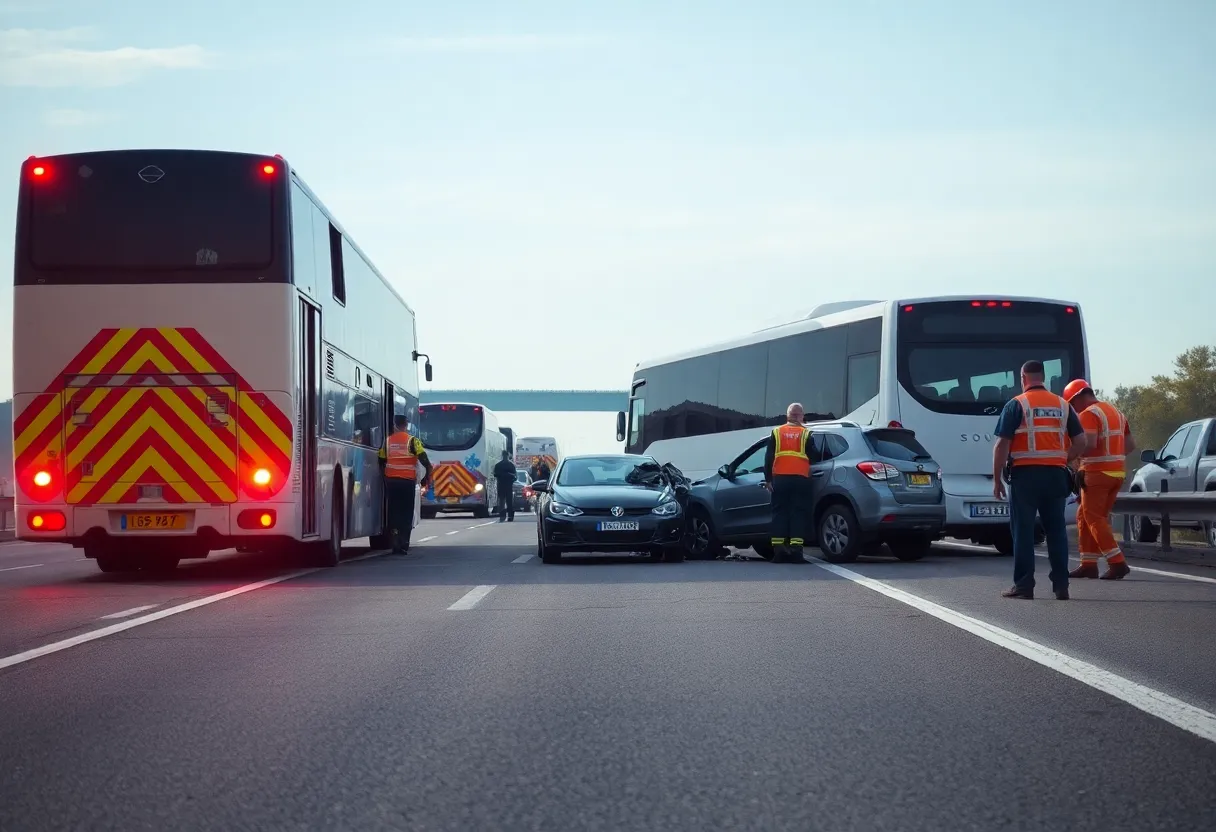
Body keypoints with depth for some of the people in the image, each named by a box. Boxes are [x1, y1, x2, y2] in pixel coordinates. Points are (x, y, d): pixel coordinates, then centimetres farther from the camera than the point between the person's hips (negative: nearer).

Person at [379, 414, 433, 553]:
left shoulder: (388, 441, 6)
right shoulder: (412, 441, -5)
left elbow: (381, 462, 10)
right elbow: (425, 461, -13)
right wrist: (426, 478, -1)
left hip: (391, 481, 3)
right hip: (407, 481, -3)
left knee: (394, 513, 10)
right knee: (406, 514, 3)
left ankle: (395, 543, 6)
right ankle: (403, 545, -2)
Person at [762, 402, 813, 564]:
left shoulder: (776, 432, 10)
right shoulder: (806, 434, 6)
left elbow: (768, 457, 7)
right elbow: (813, 458, 7)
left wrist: (768, 479, 10)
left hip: (780, 478, 1)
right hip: (801, 478, -1)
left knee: (780, 513, 5)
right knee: (798, 513, 0)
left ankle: (778, 550, -2)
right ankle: (796, 550, -10)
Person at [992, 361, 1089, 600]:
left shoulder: (1016, 405, -3)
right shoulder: (1063, 406, 11)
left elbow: (1002, 444, -9)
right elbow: (1081, 442, 9)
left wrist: (997, 479, -3)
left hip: (1026, 474, -4)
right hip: (1055, 474, 4)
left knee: (1023, 530, 1)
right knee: (1056, 529, 10)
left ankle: (1024, 585, -1)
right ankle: (1061, 585, 8)